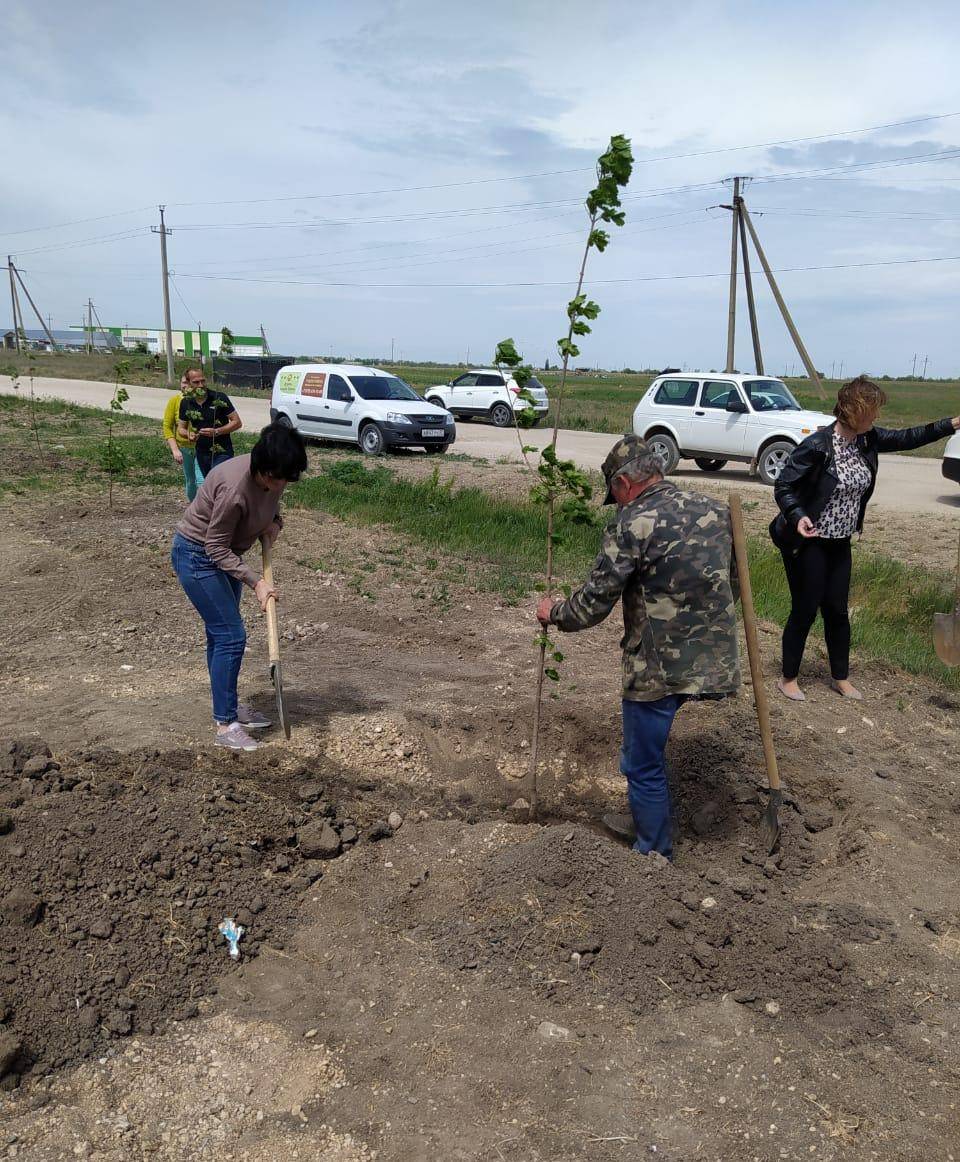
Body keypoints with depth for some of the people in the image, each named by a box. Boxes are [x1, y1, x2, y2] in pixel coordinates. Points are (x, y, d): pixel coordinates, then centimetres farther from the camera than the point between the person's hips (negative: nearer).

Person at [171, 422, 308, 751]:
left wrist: (274, 522, -8)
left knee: (222, 633, 16)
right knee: (231, 635, -11)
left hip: (222, 553, 8)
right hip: (197, 555, -8)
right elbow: (216, 547, -27)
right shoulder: (235, 488, -35)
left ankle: (229, 707, 29)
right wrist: (255, 582, -29)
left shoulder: (272, 477, -11)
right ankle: (225, 725, -4)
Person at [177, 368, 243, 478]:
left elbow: (237, 422, -10)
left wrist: (216, 432, -22)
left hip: (222, 453, -5)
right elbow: (181, 428, 10)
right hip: (202, 454, 5)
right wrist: (188, 434, -14)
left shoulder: (219, 398, -11)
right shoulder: (186, 403, 3)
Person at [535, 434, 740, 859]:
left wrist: (553, 613, 6)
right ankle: (645, 822, 43)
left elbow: (592, 604, -13)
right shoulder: (715, 510, 7)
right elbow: (732, 581, 19)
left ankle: (655, 854, 25)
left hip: (659, 668, -8)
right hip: (715, 660, 8)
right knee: (645, 749, 27)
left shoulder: (632, 524, -14)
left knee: (643, 765, 11)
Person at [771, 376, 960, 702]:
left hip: (840, 542, 7)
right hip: (808, 542, -7)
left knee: (837, 611, 16)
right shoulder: (817, 446, -22)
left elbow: (907, 438, 13)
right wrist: (798, 516, -35)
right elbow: (783, 486, -19)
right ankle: (787, 678, 19)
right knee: (805, 611, 1)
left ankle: (840, 678, 31)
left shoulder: (868, 439, 0)